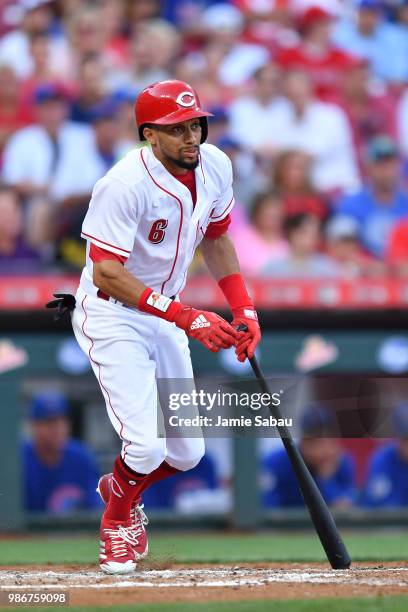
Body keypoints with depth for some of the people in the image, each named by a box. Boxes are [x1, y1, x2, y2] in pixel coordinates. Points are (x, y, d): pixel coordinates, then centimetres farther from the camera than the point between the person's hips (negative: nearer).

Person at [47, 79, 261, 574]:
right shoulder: (125, 185, -28)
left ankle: (119, 487, 40)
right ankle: (117, 519, 13)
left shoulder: (215, 167, -5)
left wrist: (244, 308, 3)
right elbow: (106, 275, -29)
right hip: (111, 316, -7)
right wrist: (188, 318, -34)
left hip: (166, 316, 7)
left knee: (186, 454, 8)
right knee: (148, 445, -19)